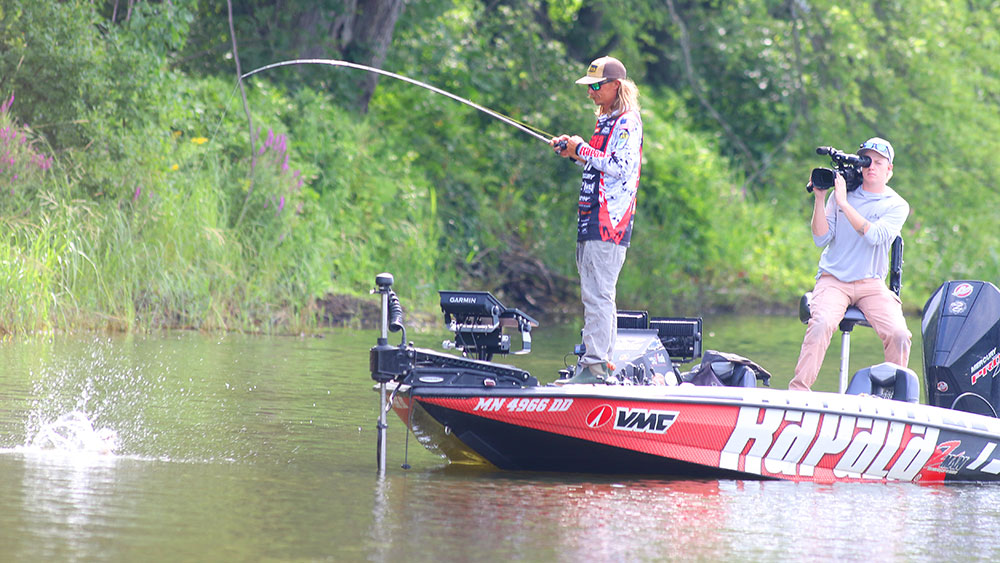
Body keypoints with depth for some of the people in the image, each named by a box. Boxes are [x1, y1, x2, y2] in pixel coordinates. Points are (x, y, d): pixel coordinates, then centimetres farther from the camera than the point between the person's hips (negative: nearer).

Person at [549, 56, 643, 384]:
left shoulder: (627, 122, -9)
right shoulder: (607, 121, 21)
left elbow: (620, 167, -19)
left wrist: (582, 150, -11)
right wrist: (575, 153, 15)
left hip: (609, 223, -10)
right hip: (594, 222, 10)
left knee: (597, 295, -13)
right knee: (597, 295, 11)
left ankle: (594, 366, -16)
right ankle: (603, 364, 15)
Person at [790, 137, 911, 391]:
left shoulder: (897, 206, 6)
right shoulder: (841, 193, 9)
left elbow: (873, 236, -14)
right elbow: (821, 239, 2)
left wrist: (843, 204, -17)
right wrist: (819, 199, -7)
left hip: (872, 284, 1)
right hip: (833, 280, 0)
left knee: (899, 335, -22)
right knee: (821, 324, -31)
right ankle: (797, 391, -29)